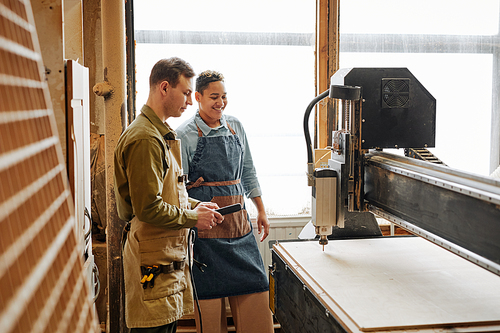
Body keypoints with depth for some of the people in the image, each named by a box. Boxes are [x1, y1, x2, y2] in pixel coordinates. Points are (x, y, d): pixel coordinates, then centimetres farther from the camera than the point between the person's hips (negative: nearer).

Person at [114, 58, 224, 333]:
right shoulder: (145, 139, -19)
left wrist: (194, 205, 10)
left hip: (169, 255, 10)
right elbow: (148, 208, -23)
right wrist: (192, 218, -11)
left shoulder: (160, 134, 16)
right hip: (154, 259, -10)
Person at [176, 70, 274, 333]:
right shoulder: (185, 135, -5)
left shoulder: (235, 127, 11)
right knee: (209, 291, 2)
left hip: (239, 221, 5)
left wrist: (261, 211, 18)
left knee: (255, 287, 5)